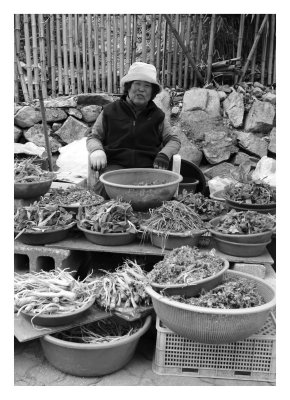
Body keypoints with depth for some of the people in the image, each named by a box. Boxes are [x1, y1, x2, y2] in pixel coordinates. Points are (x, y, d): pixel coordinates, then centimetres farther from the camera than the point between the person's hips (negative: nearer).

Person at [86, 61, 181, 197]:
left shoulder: (157, 115, 17)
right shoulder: (110, 111, 13)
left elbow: (174, 140, 21)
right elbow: (93, 137, 17)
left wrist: (164, 154, -1)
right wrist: (97, 150, -6)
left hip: (148, 166, 2)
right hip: (115, 164, -1)